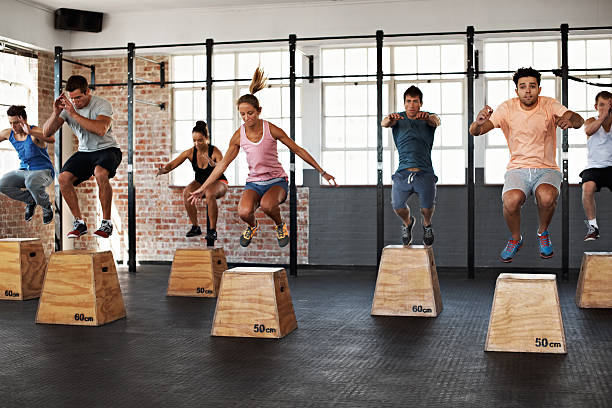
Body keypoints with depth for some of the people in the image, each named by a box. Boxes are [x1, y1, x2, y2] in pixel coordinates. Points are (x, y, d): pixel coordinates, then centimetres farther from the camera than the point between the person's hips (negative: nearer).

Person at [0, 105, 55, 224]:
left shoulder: (35, 132, -18)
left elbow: (51, 139, -40)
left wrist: (30, 132, -52)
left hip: (44, 171, -6)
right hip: (24, 171, 6)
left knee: (31, 183, -39)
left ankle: (46, 206, -6)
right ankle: (30, 201, 7)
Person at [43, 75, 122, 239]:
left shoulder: (102, 105, -15)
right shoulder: (68, 107, 0)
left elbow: (101, 129, -34)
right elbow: (46, 132, -4)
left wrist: (74, 114, -34)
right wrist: (56, 113, -22)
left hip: (107, 149, -5)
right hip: (84, 152, 5)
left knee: (100, 173, -36)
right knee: (63, 178, -20)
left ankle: (106, 222, -22)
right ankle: (79, 222, -7)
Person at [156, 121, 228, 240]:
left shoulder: (215, 151, -19)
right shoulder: (190, 152, -11)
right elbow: (173, 164, -16)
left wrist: (213, 164, -53)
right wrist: (164, 170, -39)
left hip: (218, 182, -4)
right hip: (200, 182, 4)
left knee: (210, 194, -38)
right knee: (186, 193, -27)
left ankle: (213, 230, -25)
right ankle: (195, 227, -11)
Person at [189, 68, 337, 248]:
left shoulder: (271, 130, -11)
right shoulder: (238, 136, -5)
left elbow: (298, 150, -3)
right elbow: (223, 163, 5)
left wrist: (323, 172, -1)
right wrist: (203, 188, 5)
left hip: (276, 181, -2)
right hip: (254, 183, 2)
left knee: (267, 205, -37)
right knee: (244, 212, -30)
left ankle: (280, 225, 0)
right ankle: (252, 226, 10)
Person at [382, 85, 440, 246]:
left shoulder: (428, 117, 8)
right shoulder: (398, 118, 8)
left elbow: (436, 121, -17)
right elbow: (384, 123, -14)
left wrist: (429, 118, -42)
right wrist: (389, 119, -40)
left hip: (424, 173, 0)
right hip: (403, 172, 1)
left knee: (427, 207, -13)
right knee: (397, 206, -11)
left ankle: (427, 224, 24)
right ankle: (407, 222, 24)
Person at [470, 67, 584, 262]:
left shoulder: (549, 105, -1)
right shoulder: (507, 108, 0)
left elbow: (579, 120, -16)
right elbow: (475, 131, -8)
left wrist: (570, 120, -42)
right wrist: (478, 123, -34)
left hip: (546, 169, 0)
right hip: (517, 169, 0)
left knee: (546, 197, -33)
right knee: (511, 201, -31)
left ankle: (543, 233, 2)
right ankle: (515, 239, 3)